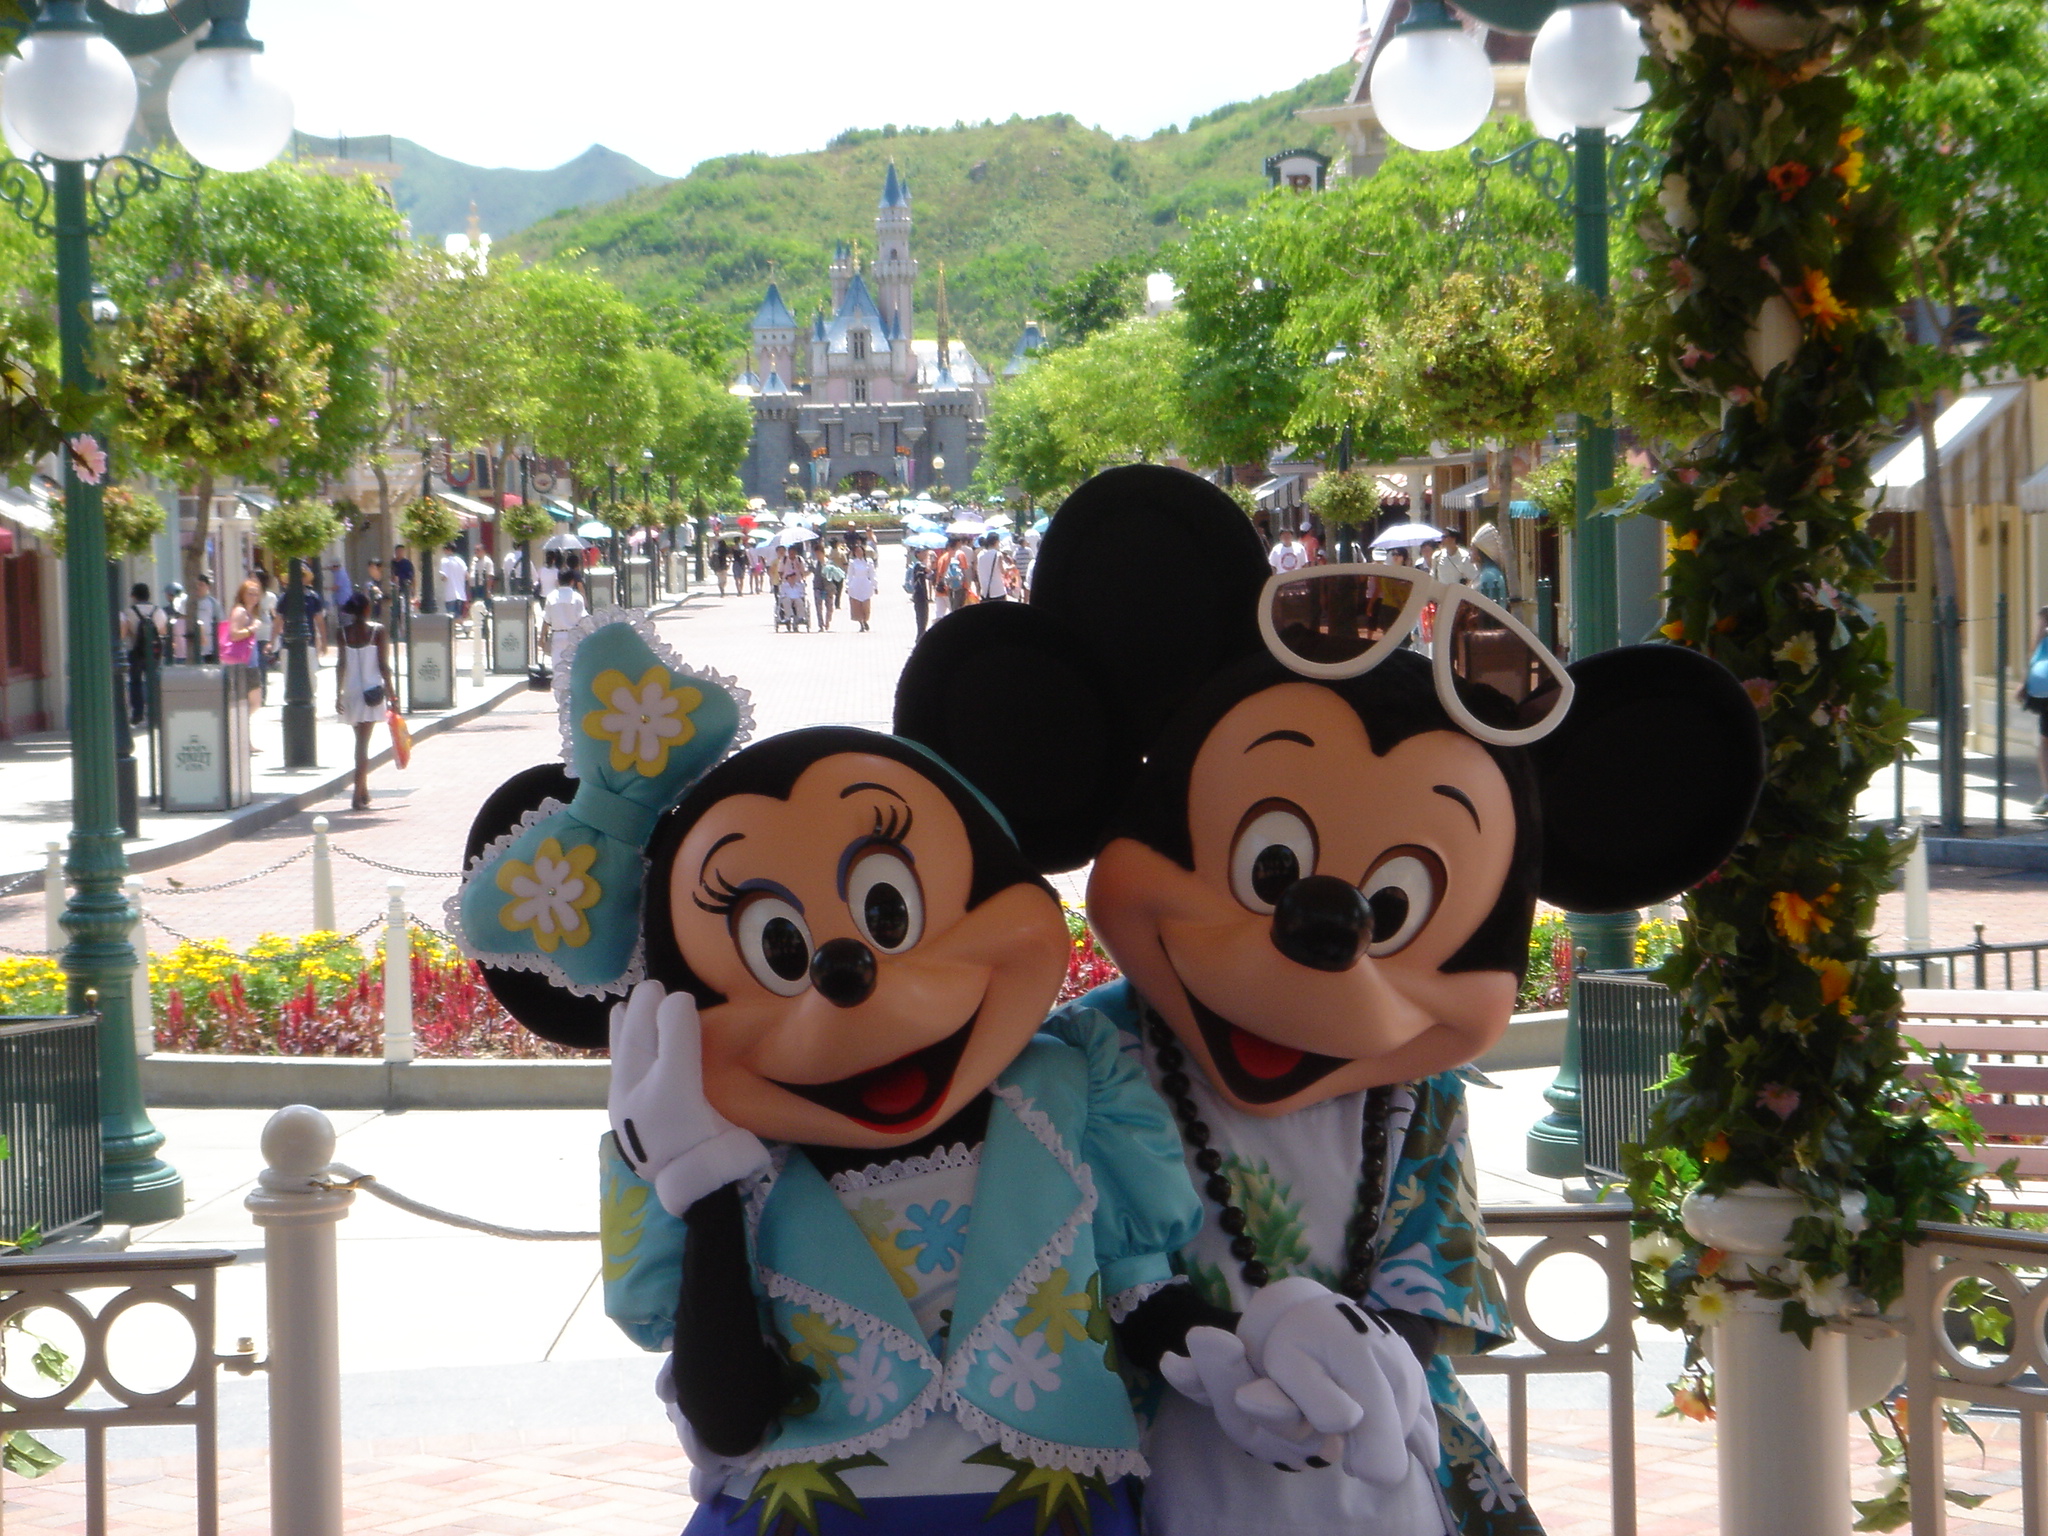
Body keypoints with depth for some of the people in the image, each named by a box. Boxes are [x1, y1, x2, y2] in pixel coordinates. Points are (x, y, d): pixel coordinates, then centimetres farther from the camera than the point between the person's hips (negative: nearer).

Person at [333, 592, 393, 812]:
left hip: (351, 693, 3)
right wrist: (390, 693, -2)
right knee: (363, 743, -4)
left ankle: (364, 791, 24)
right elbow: (383, 666, -8)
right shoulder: (377, 631, -7)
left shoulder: (343, 633, 0)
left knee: (361, 741, 18)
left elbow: (341, 664, -4)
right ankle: (358, 795, -12)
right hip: (372, 692, -3)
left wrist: (338, 693, 0)